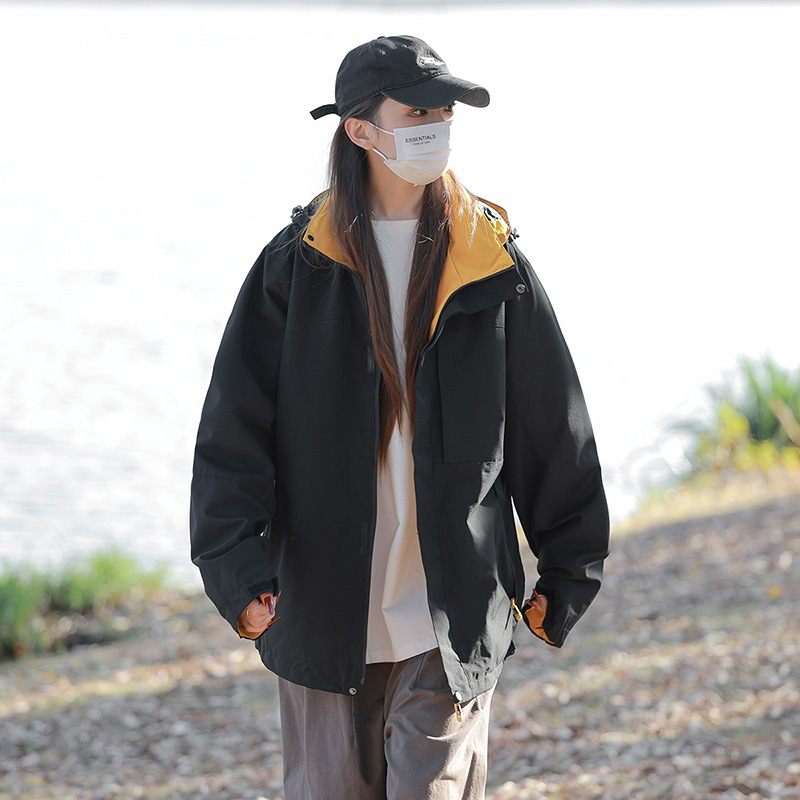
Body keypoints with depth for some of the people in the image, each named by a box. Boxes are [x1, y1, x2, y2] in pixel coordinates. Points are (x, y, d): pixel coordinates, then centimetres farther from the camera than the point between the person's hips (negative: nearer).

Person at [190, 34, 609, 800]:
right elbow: (233, 421, -3)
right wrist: (237, 568, -13)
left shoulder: (493, 264, 2)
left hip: (456, 614, 0)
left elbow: (554, 427, 9)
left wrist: (566, 574, 11)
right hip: (325, 610, 0)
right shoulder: (298, 263, -1)